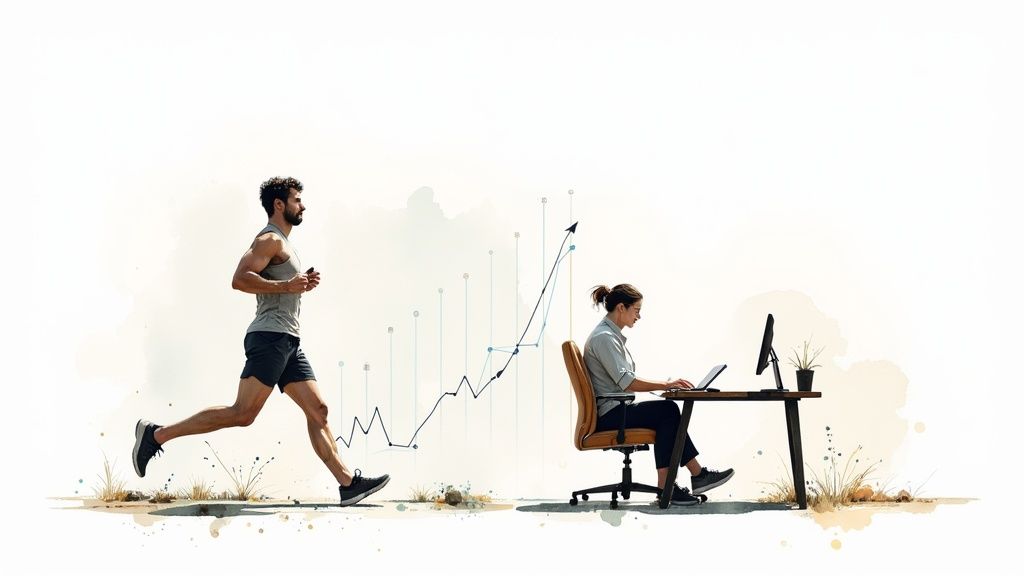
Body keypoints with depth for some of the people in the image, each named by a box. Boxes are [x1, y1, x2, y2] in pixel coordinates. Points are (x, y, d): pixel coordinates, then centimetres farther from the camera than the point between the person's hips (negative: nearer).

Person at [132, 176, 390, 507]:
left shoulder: (283, 245, 26)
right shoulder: (270, 239, -5)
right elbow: (240, 279, -19)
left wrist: (301, 285, 18)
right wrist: (286, 286, -20)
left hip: (288, 343, 10)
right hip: (270, 336, -10)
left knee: (318, 411, 3)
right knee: (243, 413, -15)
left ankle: (348, 483, 0)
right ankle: (157, 434, -12)